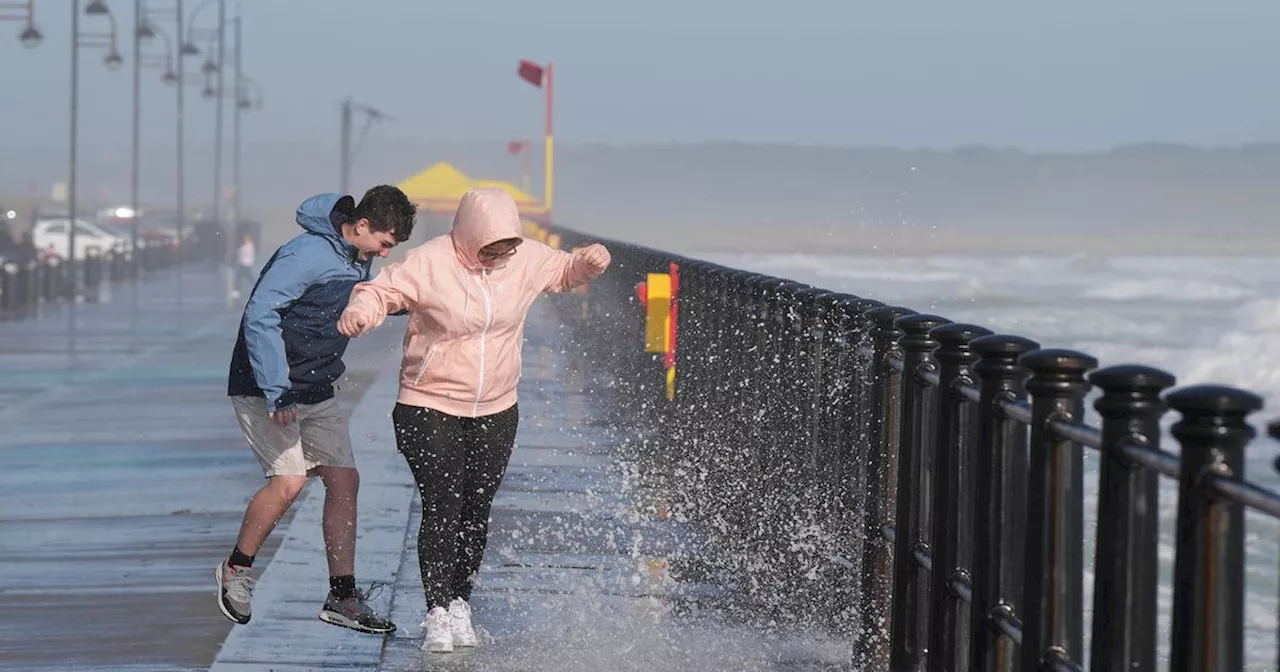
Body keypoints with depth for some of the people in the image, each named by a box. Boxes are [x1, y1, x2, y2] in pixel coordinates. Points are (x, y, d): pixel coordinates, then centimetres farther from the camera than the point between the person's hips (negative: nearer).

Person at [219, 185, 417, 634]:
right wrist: (276, 391, -30)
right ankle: (236, 569, 4)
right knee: (290, 480, -19)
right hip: (264, 391, -9)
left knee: (344, 479, 1)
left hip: (316, 392, 9)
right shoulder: (307, 255, -21)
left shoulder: (358, 259, 7)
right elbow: (260, 316, -25)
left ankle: (342, 597, 8)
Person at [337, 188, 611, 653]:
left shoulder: (527, 259, -1)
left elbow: (565, 272, 15)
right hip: (429, 409, -4)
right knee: (442, 508, -11)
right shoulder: (429, 263, -14)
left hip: (496, 413, 4)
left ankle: (460, 604, 22)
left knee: (476, 511, 8)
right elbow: (382, 291, -13)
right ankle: (438, 612, -6)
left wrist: (590, 263, -6)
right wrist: (359, 313, -35)